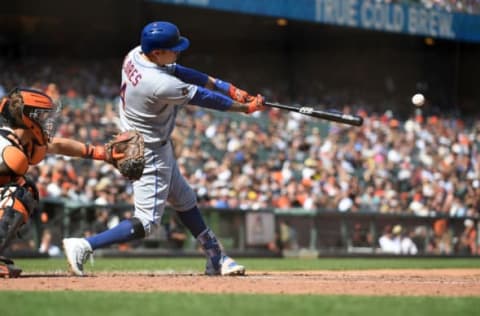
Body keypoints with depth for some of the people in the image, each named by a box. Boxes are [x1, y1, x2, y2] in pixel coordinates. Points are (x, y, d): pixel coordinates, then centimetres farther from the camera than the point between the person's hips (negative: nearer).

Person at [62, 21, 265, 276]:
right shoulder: (161, 85, -33)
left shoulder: (135, 55, -8)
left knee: (184, 200, 21)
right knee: (146, 223, -6)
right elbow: (204, 99, -20)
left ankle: (215, 258, 33)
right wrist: (246, 107, -6)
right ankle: (83, 246, -10)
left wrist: (228, 88, 0)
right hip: (150, 153, -11)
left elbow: (181, 72, 1)